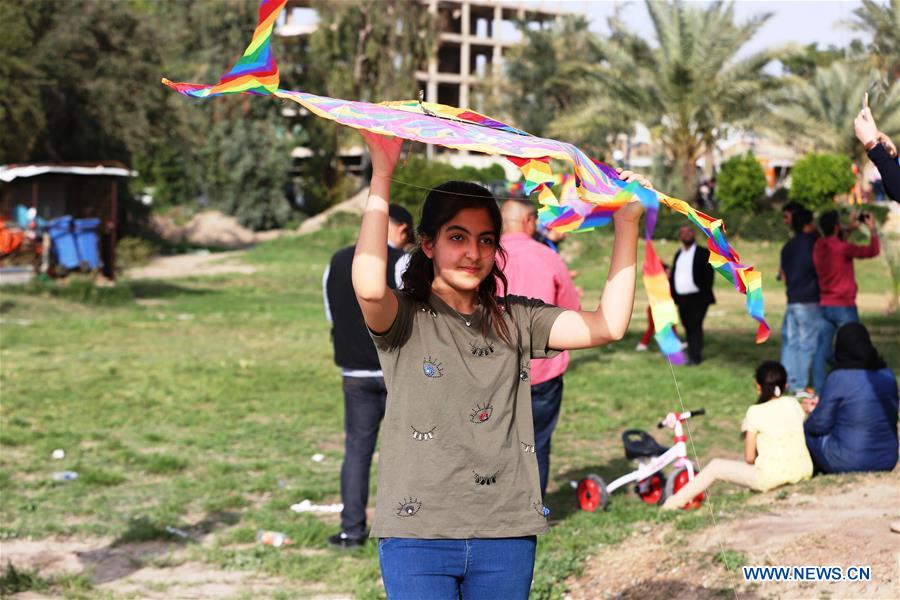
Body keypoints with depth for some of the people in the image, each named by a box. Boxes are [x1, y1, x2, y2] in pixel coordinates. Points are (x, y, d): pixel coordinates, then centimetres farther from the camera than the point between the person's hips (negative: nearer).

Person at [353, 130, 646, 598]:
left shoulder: (516, 320, 11)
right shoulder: (406, 319, -1)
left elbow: (609, 325, 1)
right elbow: (369, 287, -24)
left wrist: (626, 224, -3)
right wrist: (382, 174, -22)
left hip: (507, 535, 4)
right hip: (418, 536, -4)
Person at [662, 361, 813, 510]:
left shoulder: (755, 412, -10)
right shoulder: (794, 404, 5)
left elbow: (749, 458, -8)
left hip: (770, 477, -6)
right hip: (803, 472, 6)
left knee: (715, 466, 7)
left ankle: (678, 500, 8)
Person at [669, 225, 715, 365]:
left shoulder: (703, 253, -1)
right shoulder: (678, 254, 17)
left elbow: (708, 275, -7)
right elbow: (673, 276, 17)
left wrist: (705, 294, -15)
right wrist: (671, 295, 7)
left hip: (697, 298, -6)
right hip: (682, 298, 6)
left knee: (695, 326, -10)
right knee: (688, 327, 9)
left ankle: (694, 356, -9)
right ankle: (692, 354, 17)